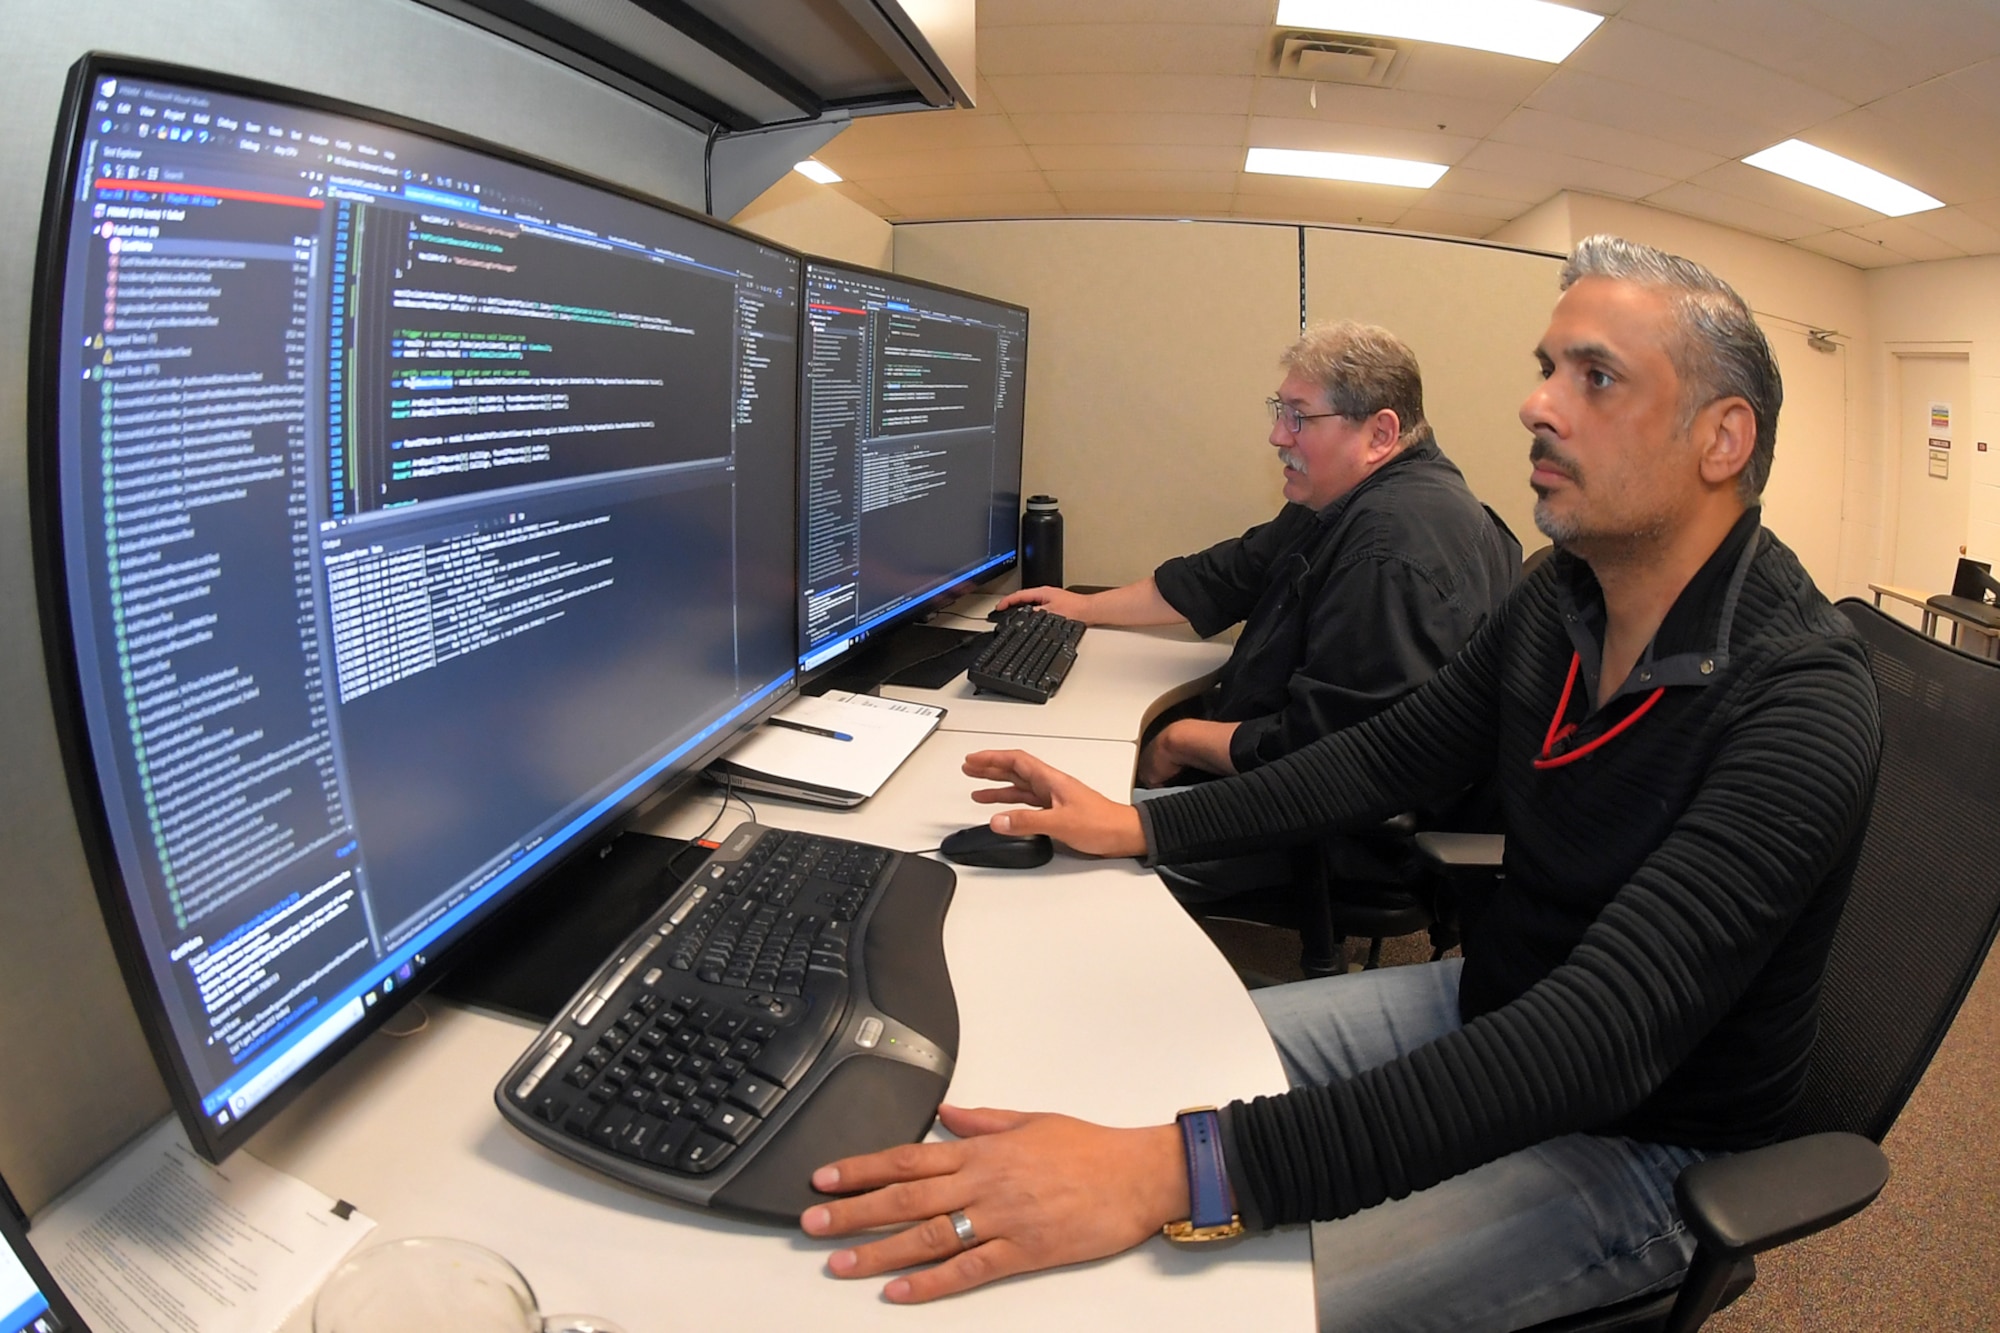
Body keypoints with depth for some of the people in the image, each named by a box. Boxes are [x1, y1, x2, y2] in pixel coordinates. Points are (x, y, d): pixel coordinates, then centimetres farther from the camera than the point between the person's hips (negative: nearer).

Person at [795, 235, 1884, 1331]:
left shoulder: (1802, 705, -29)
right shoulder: (1563, 597, -5)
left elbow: (1603, 1037, -39)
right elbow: (1392, 755, 6)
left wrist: (1178, 1169, -48)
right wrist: (1141, 826, -1)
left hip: (1633, 1142, -6)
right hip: (1483, 1005, 7)